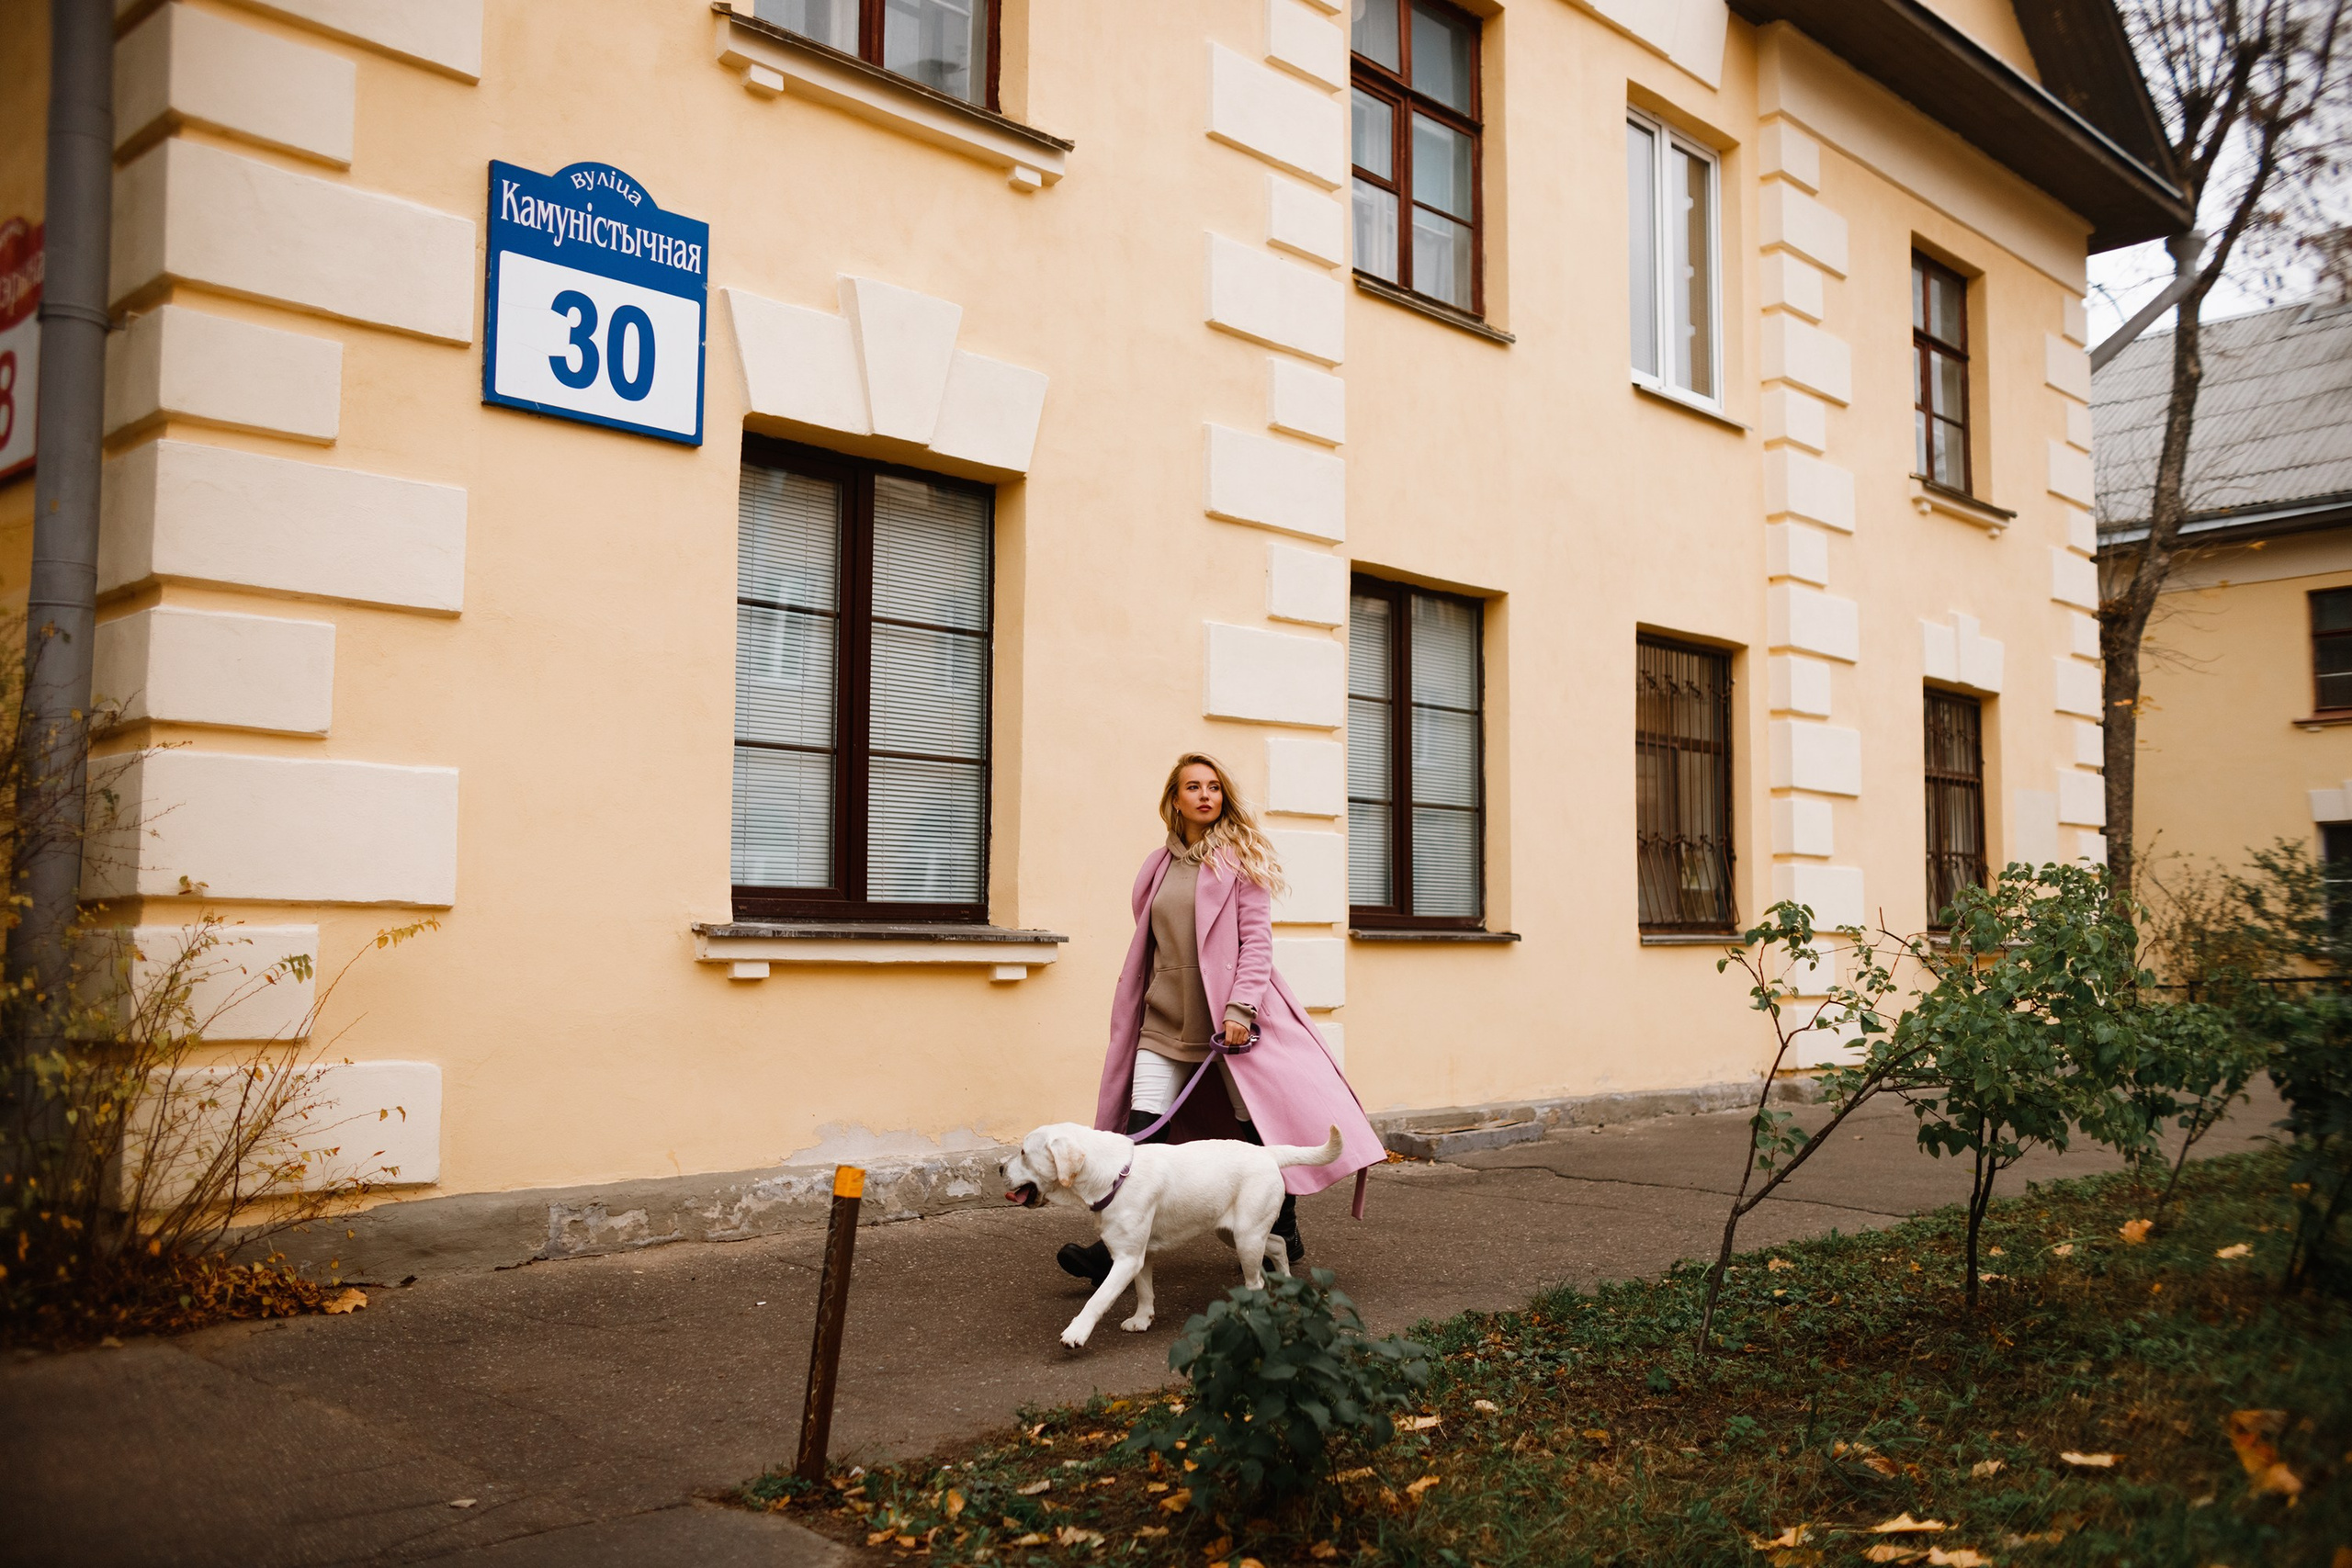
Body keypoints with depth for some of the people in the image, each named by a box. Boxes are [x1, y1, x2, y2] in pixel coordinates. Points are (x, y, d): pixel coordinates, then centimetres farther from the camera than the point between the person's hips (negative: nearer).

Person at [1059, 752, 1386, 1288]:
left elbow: (1256, 938, -6)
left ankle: (1284, 1233, 20)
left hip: (1230, 1019, -3)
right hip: (1166, 1017, 4)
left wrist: (1240, 1009, -16)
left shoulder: (1241, 859, 1)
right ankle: (1117, 1247, -5)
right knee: (1142, 1131, -6)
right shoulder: (1158, 867, 13)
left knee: (1259, 1124, 2)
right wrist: (1139, 1005, 18)